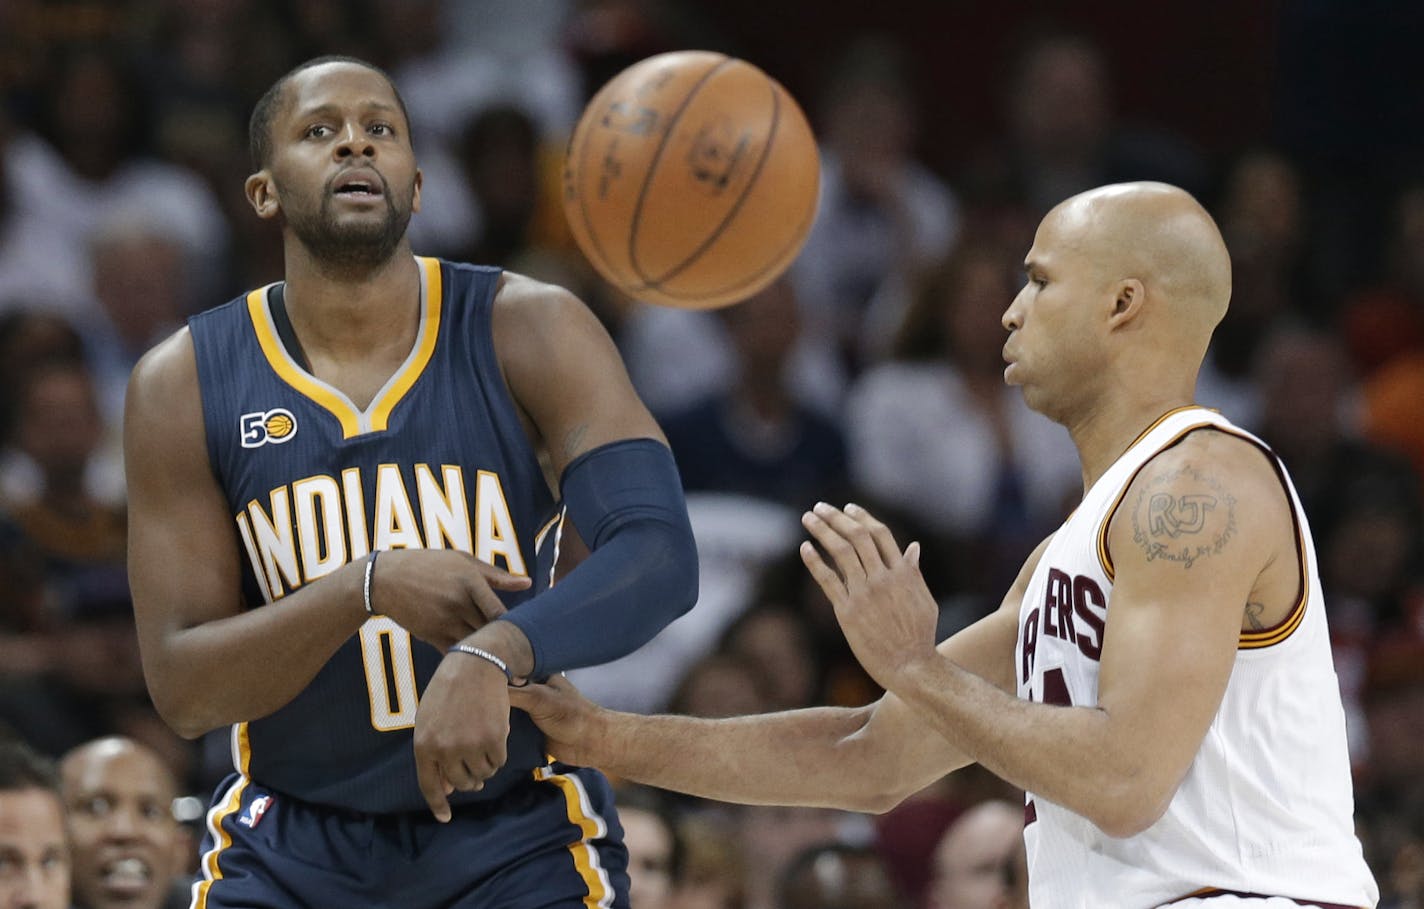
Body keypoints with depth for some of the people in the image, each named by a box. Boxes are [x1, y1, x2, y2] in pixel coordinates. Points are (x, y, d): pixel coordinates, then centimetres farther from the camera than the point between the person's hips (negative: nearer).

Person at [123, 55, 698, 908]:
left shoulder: (530, 333, -10)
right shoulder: (184, 384, -6)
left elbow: (661, 556, -23)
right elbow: (182, 688, -10)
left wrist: (495, 655, -42)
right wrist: (367, 590, -27)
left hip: (518, 830, -1)